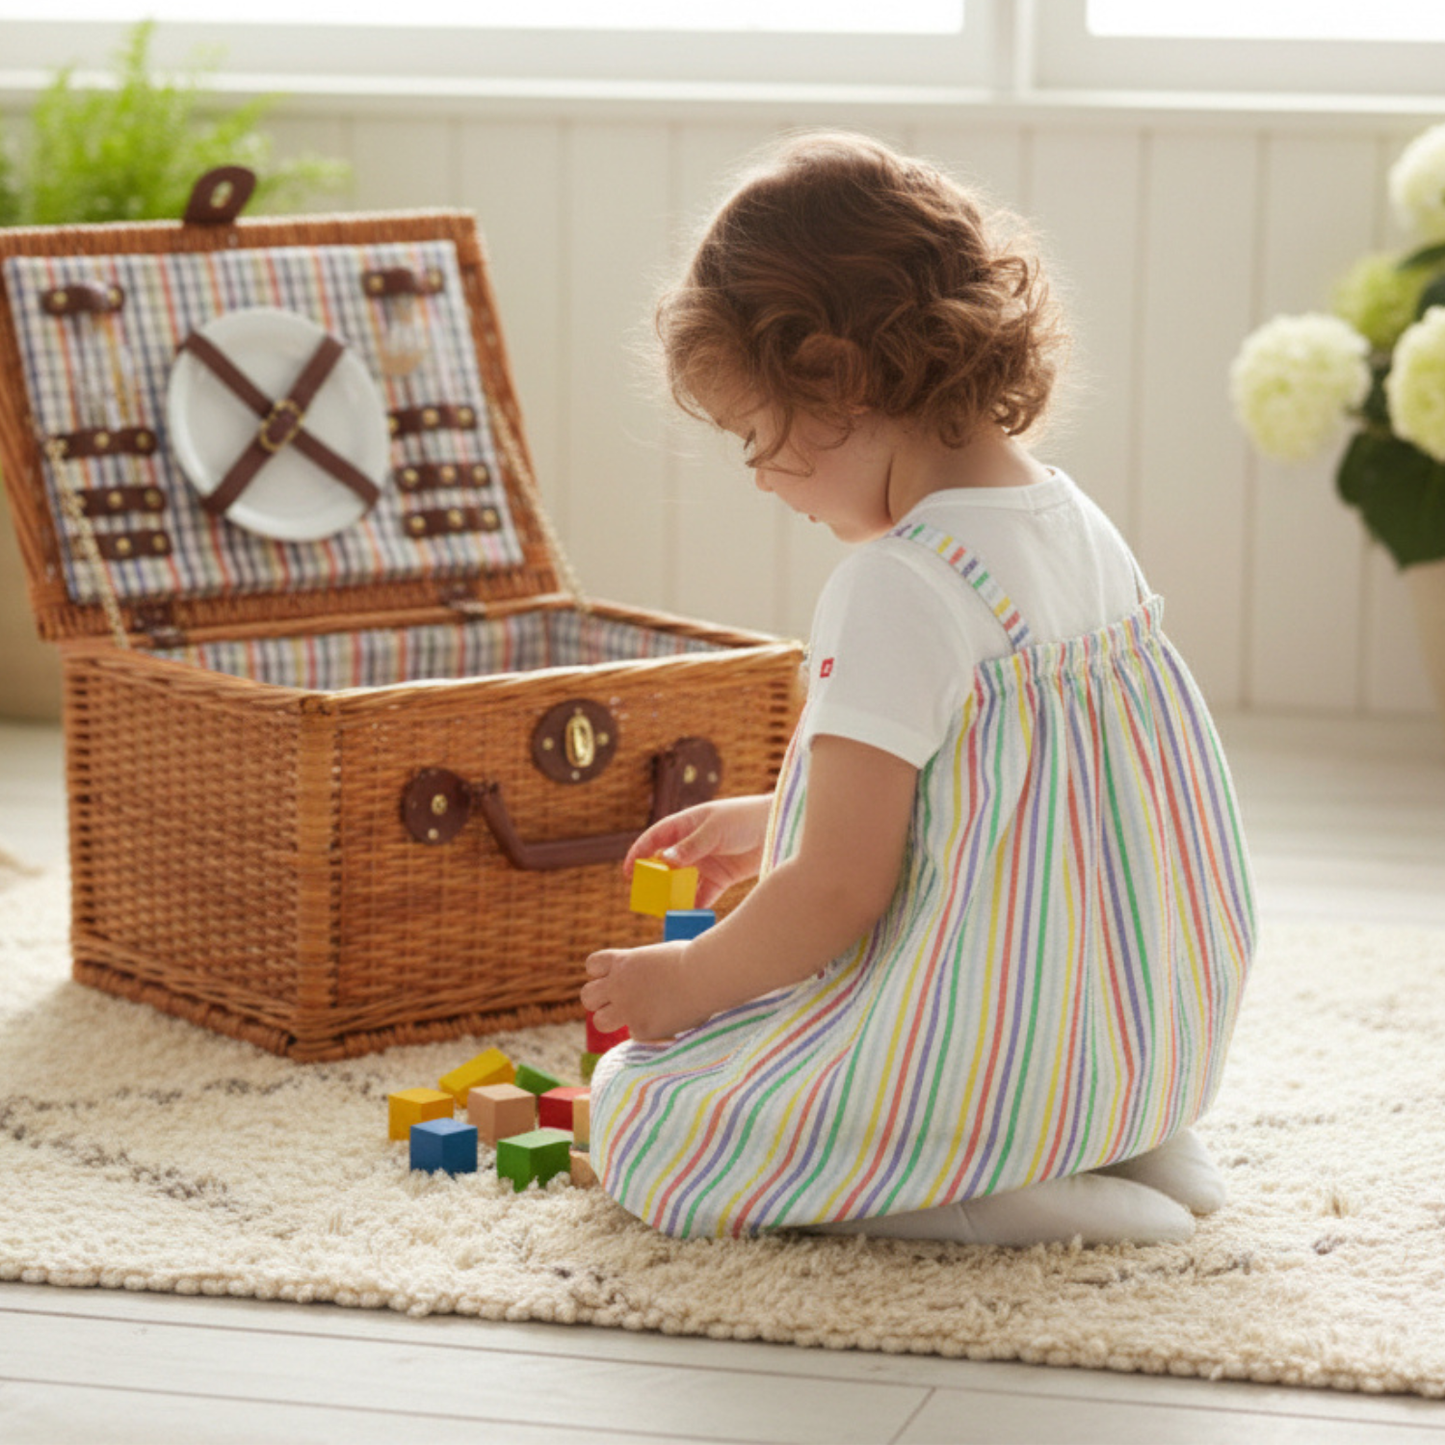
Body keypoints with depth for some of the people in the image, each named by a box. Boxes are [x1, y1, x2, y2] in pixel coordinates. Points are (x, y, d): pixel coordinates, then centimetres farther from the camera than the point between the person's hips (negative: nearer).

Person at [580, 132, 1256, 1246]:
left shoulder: (901, 590, -22)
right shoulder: (1078, 524, 6)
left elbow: (838, 893, -20)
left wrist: (689, 981, -4)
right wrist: (769, 821, 26)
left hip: (994, 1054, -9)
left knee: (642, 1124, -3)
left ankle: (1001, 1195, -12)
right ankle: (1127, 1143, 12)